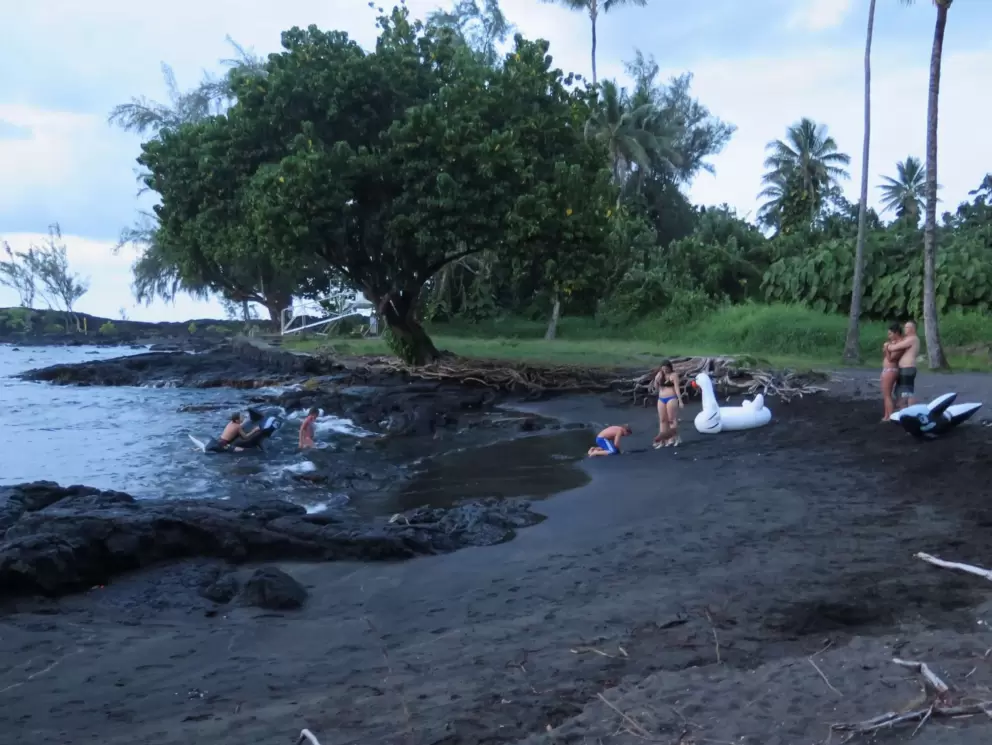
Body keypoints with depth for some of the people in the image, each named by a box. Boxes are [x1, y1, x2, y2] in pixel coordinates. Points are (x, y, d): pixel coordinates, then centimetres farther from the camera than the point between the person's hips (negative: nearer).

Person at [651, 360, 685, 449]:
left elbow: (677, 388, -12)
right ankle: (663, 440, 9)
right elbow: (656, 388, 13)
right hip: (661, 399, 6)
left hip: (671, 398, -6)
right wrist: (656, 380, -6)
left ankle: (674, 438, 2)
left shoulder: (674, 375, -7)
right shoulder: (660, 375, 11)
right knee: (662, 420, 6)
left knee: (672, 419, -5)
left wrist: (680, 401, -17)